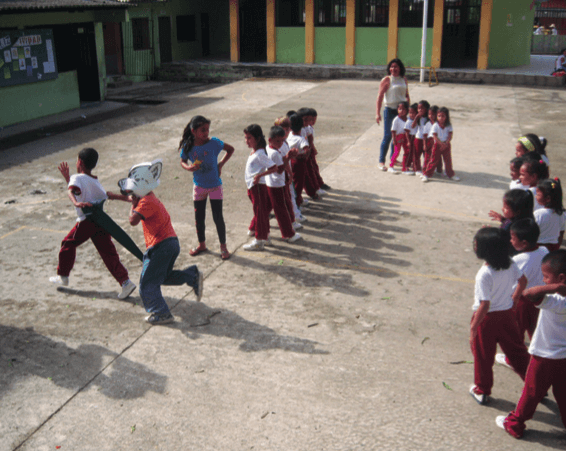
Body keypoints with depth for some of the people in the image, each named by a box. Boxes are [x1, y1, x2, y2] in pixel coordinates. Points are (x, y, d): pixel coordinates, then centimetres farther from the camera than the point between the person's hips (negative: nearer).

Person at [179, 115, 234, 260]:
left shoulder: (213, 143, -16)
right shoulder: (188, 146, -12)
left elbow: (230, 149, -2)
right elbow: (182, 162, 3)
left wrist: (221, 163, -9)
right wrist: (189, 168, -19)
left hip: (215, 185, -2)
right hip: (199, 186, 2)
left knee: (218, 217, 1)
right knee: (199, 217, 12)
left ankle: (223, 246, 18)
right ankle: (202, 244, 33)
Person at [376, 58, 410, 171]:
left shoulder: (404, 80, 9)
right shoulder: (386, 80, -5)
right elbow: (380, 96, -9)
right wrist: (377, 113, -15)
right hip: (390, 110, -5)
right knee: (388, 136, -9)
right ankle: (381, 161, -1)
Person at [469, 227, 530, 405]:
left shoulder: (484, 274, -30)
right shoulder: (510, 264, -10)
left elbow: (484, 305, -28)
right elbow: (523, 281, 6)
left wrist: (473, 327, -18)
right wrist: (513, 299, 21)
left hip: (487, 318, -5)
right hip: (507, 313, 6)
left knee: (483, 356, 14)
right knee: (516, 350, 22)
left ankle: (482, 391, 31)